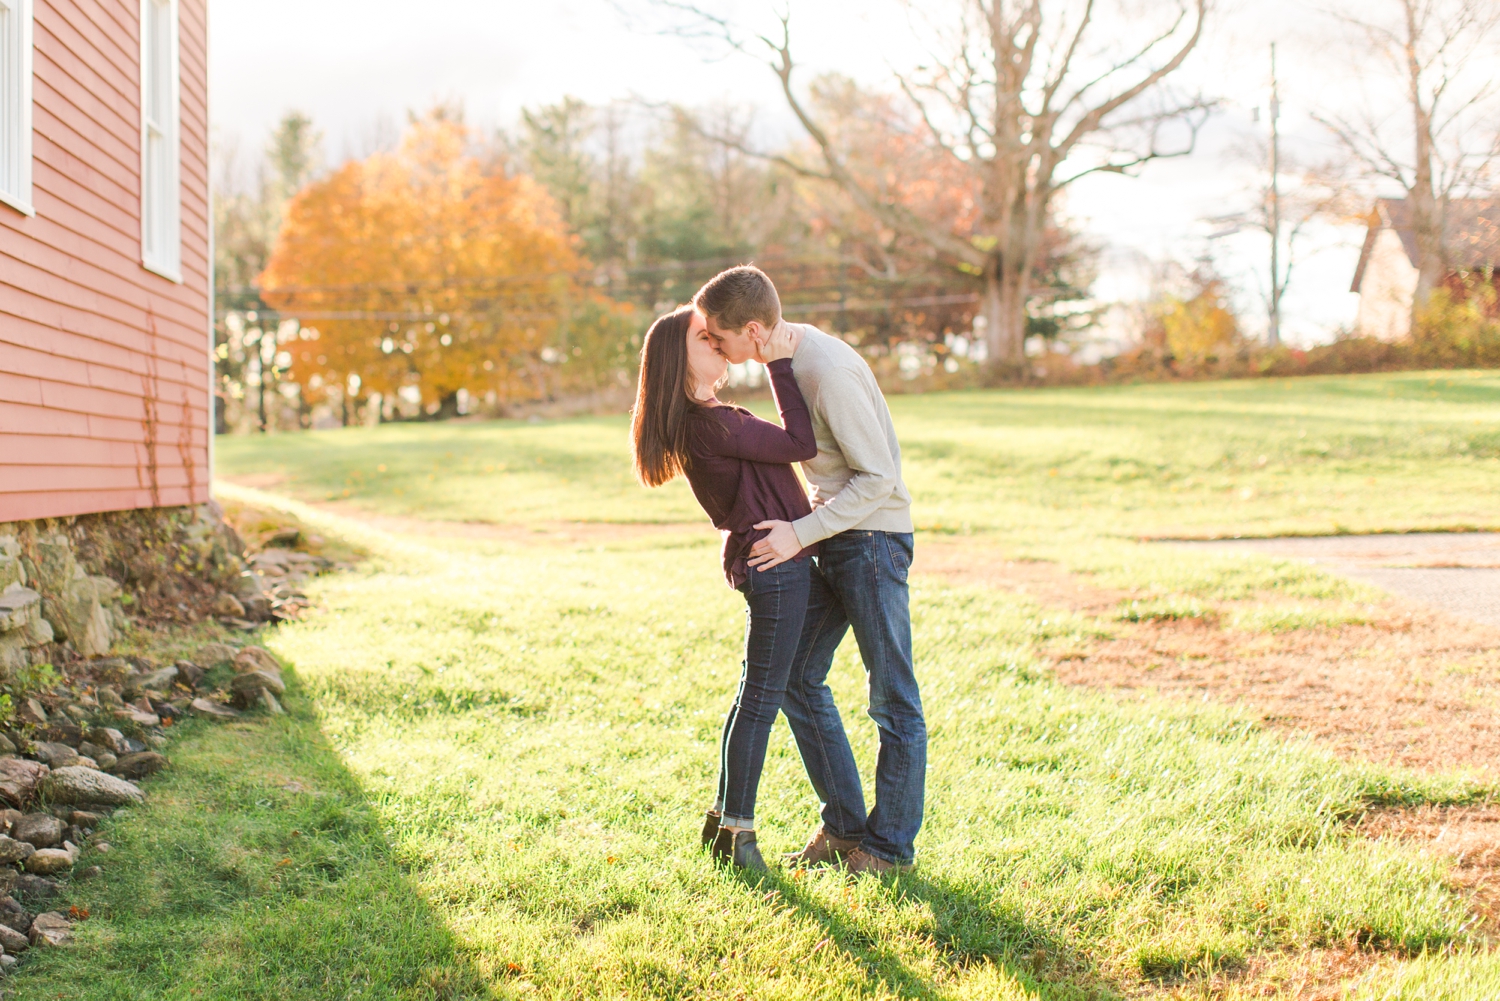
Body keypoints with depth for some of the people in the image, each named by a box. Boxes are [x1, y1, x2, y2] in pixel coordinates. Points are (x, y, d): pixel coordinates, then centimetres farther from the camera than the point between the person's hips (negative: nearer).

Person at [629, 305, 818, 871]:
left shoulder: (704, 421, 13)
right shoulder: (711, 425, -19)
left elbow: (779, 447, 20)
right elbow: (802, 444, -16)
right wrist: (779, 366, -12)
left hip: (768, 562, 10)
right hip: (774, 562, -10)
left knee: (756, 693, 16)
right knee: (762, 697, -4)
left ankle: (723, 820, 24)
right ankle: (737, 831, 3)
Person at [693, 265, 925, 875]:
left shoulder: (829, 372, -24)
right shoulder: (786, 356, 5)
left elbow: (878, 477, -22)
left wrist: (801, 533, -22)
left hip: (874, 536, -10)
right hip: (830, 538, 10)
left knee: (892, 699, 1)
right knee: (797, 679, 10)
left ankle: (891, 845, 11)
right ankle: (844, 828, 20)